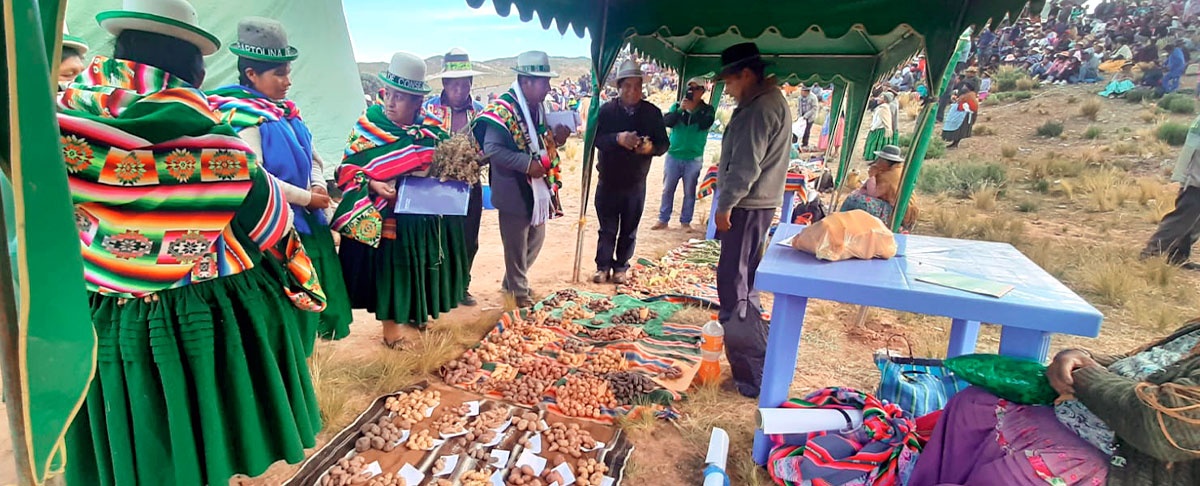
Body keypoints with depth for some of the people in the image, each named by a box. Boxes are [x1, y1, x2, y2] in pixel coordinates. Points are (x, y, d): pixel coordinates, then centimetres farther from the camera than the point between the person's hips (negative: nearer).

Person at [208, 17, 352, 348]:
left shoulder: (284, 111, 11)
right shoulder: (242, 115, -14)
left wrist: (318, 187, -3)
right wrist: (308, 198, -15)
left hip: (304, 224, 8)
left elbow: (311, 157, 18)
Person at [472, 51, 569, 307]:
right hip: (513, 191, -8)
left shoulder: (537, 107, 9)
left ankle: (512, 282, 39)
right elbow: (491, 149, -23)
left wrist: (556, 139, -1)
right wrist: (528, 164, -25)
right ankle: (520, 293, 24)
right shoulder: (503, 108, -17)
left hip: (537, 189, 8)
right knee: (516, 246, 6)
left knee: (536, 240, 19)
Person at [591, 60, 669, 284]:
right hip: (608, 181, -1)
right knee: (607, 229, 9)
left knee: (629, 231, 11)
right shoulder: (606, 110, -5)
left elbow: (664, 143, 1)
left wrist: (651, 147, -21)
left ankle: (620, 267, 28)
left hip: (636, 183, 1)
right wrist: (618, 139, -31)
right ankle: (603, 266, 25)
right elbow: (595, 138, -14)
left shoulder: (652, 112, -1)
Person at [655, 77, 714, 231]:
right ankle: (663, 220, 13)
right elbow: (666, 121, -9)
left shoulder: (707, 110, 2)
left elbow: (705, 124, -18)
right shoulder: (677, 106, 5)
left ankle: (686, 221, 14)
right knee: (667, 189, 5)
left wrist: (691, 109, -22)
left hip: (694, 159, -1)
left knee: (689, 192, 4)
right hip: (673, 156, 1)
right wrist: (680, 109, -20)